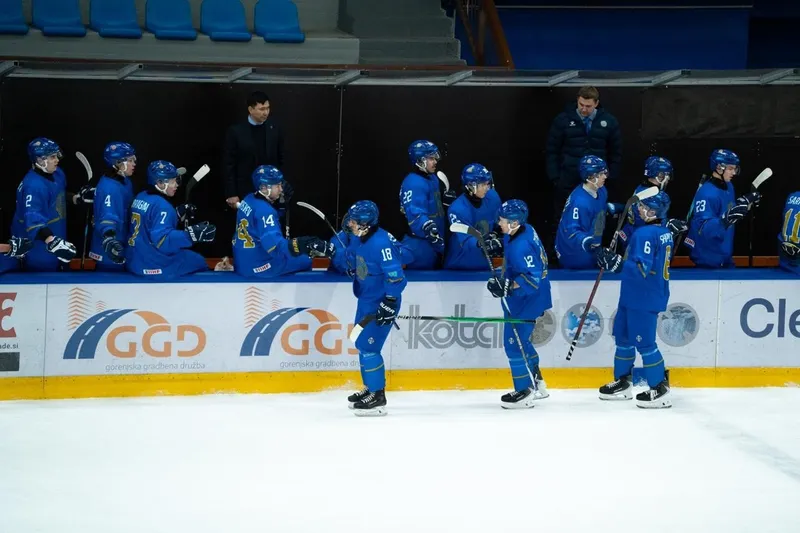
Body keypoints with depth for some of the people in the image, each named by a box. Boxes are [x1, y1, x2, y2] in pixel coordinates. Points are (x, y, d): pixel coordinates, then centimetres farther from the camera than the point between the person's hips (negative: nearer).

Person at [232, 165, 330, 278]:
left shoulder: (249, 200, 6)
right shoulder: (264, 211, -24)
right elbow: (275, 245, -34)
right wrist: (308, 245, -43)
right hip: (258, 268, -9)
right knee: (305, 261, 2)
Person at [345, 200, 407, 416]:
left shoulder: (381, 243, -25)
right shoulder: (361, 239, 3)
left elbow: (395, 275, -25)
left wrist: (390, 303, -26)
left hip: (380, 303, -10)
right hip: (366, 299, 10)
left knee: (368, 346, -10)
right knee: (362, 344, 19)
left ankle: (377, 397, -2)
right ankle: (371, 387, 34)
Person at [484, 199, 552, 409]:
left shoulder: (520, 247, -29)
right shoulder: (525, 230, 1)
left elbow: (532, 278, -31)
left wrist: (507, 287, -32)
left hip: (526, 302, -11)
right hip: (521, 299, 11)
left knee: (514, 342, -5)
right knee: (520, 340, 22)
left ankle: (524, 392, 4)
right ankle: (537, 384, 34)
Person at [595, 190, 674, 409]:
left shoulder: (645, 234, -21)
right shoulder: (664, 232, 9)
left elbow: (641, 269, -27)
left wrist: (617, 264, -35)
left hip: (643, 299, -10)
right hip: (634, 297, 10)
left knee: (644, 342, -6)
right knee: (623, 336, 18)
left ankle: (660, 389, -1)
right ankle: (622, 382, 27)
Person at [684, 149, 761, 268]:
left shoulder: (729, 187, 6)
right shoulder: (707, 193, -23)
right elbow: (702, 228, -31)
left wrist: (747, 203, 4)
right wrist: (726, 219, -44)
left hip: (725, 253, 9)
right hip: (707, 257, -9)